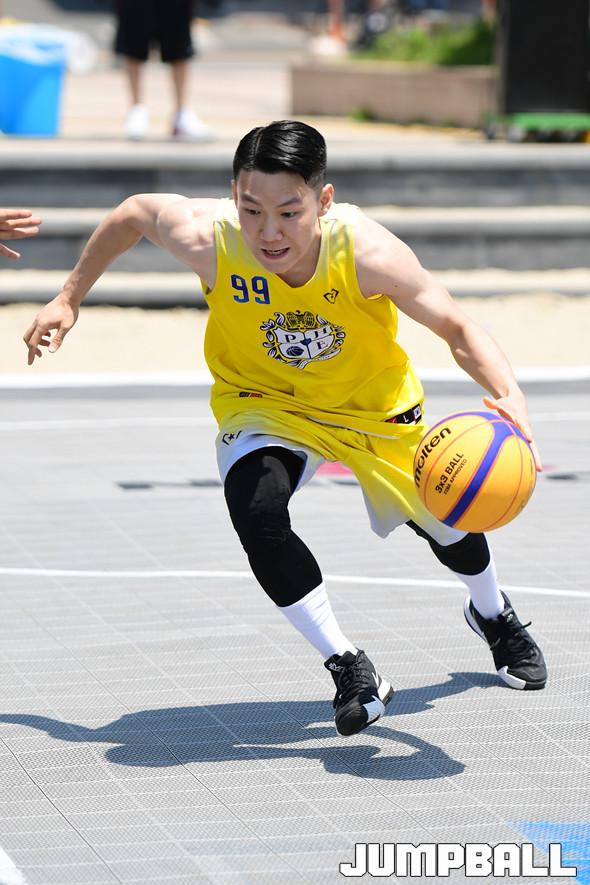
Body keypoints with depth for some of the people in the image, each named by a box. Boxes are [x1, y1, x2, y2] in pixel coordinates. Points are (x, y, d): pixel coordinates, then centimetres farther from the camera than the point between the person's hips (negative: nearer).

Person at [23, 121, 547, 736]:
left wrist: (510, 396, -46)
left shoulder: (365, 252, -37)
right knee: (257, 513, -30)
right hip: (261, 402, 0)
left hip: (372, 402, 0)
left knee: (440, 519, 19)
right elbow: (134, 211, -12)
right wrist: (69, 299, -4)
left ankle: (492, 615, 56)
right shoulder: (208, 240, -34)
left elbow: (457, 328, -28)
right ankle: (348, 669, -13)